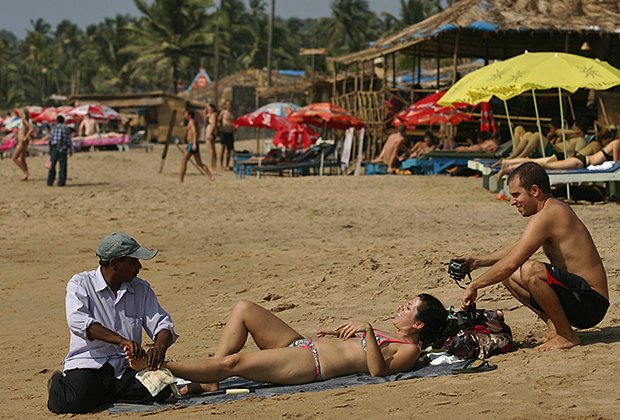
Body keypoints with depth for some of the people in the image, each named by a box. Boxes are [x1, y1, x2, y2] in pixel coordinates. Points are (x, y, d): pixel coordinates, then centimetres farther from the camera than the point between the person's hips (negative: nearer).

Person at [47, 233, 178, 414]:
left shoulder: (141, 289, 11)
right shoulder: (81, 284, -3)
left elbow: (162, 324, 7)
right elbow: (78, 322, -21)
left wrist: (159, 347, -19)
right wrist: (122, 340, -33)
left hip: (125, 366, 4)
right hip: (88, 363, -4)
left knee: (161, 388, -25)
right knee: (74, 403, -32)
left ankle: (108, 393, 1)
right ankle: (58, 385, 6)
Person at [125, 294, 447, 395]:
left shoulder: (409, 351, -5)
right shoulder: (391, 338, 23)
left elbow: (378, 369, -23)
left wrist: (367, 331, -28)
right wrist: (337, 332, 22)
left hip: (310, 363, -11)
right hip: (302, 345, 11)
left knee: (234, 361, -23)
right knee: (243, 309, 2)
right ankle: (209, 380, -4)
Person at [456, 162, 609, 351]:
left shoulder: (546, 216, -19)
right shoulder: (556, 209, 13)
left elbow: (511, 263, -22)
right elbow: (517, 248, 25)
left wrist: (474, 286, -11)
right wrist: (478, 262, 17)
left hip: (590, 304, -10)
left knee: (531, 270, -33)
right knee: (509, 276, 13)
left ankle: (566, 336, -15)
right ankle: (555, 325, 8)